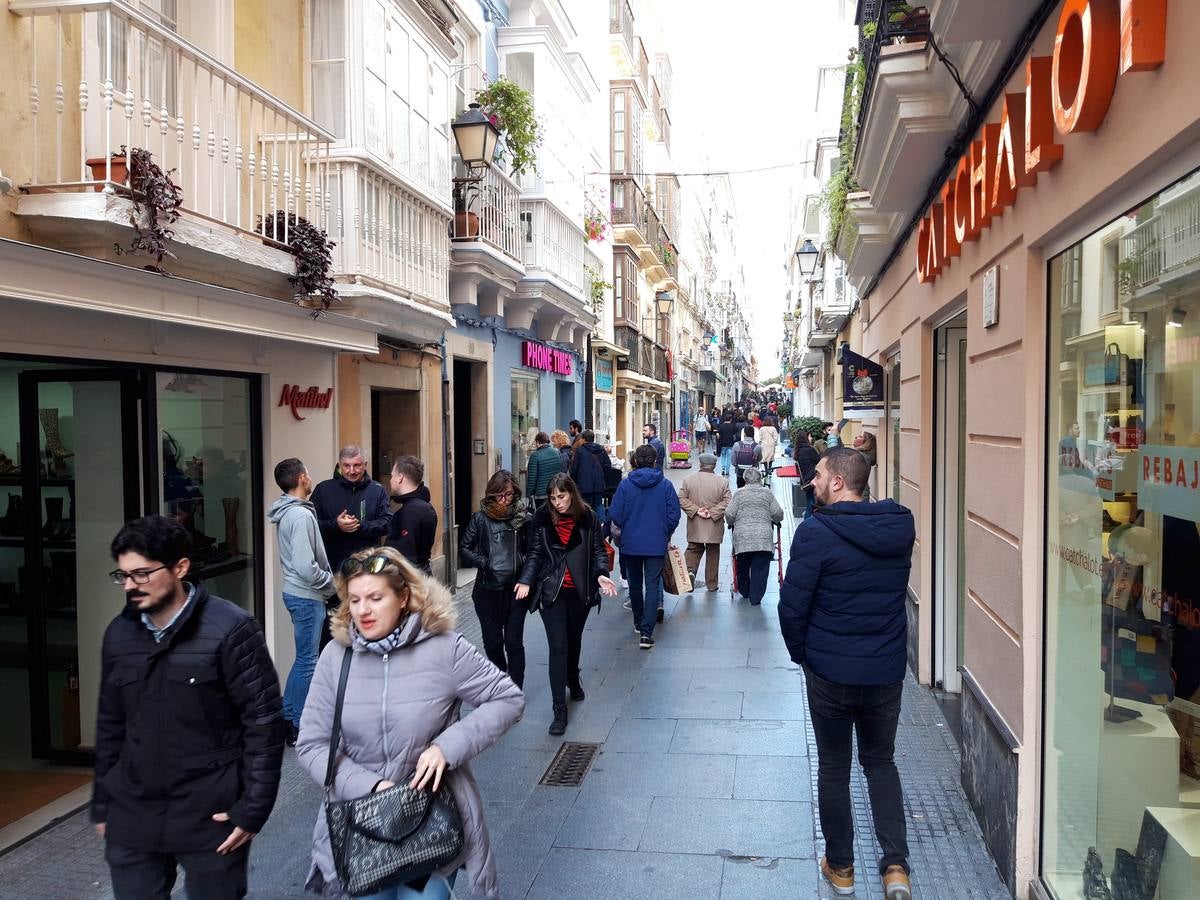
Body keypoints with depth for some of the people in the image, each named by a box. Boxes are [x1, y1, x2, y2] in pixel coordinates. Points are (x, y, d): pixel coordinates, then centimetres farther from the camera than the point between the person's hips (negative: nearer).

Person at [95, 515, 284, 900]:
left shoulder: (230, 629, -14)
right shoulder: (118, 634, 4)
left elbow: (264, 720, -12)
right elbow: (110, 725, 13)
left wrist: (254, 807, -13)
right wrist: (102, 804, 15)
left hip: (211, 816, -4)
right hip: (132, 816, 5)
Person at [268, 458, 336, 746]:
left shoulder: (287, 512, 9)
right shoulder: (300, 515, -21)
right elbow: (306, 566, -26)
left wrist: (327, 580, 12)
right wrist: (331, 582, -11)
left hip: (297, 592, 9)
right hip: (307, 596, -9)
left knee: (304, 657, 19)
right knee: (307, 661, 0)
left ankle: (286, 715, 28)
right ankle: (299, 728, 9)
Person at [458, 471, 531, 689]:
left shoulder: (524, 518, -2)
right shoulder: (481, 518, 0)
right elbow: (464, 549, 2)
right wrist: (485, 563, -11)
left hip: (516, 589, -1)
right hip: (488, 590, 1)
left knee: (514, 642, 0)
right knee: (492, 642, 11)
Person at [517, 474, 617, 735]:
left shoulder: (588, 518, -3)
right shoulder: (541, 518, -4)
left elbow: (598, 551, 2)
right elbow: (534, 554, 0)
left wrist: (601, 574, -15)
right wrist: (526, 581, -13)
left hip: (580, 592, 2)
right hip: (551, 592, -1)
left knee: (574, 641, 20)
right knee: (558, 648, -7)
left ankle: (573, 681, 49)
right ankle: (559, 710, -4)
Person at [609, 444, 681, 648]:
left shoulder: (625, 484, -8)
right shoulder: (665, 485, -7)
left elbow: (615, 515, -7)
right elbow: (674, 515, -5)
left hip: (631, 543, 1)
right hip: (657, 544, -1)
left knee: (635, 584, 19)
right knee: (653, 586, 0)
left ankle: (639, 624, 34)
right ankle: (646, 633, -10)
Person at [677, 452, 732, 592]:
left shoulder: (688, 480, -1)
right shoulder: (723, 482, -4)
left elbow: (682, 500, -6)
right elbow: (727, 502, -11)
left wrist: (696, 510, -9)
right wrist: (712, 512, -12)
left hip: (695, 526, 1)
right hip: (714, 527, -1)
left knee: (693, 549, 15)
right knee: (713, 554, 12)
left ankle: (690, 570, -12)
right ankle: (712, 584, 19)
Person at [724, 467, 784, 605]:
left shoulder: (739, 494, 6)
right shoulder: (767, 493, 7)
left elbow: (729, 515, 2)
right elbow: (778, 514, 5)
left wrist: (732, 523, 24)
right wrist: (775, 521, 27)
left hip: (742, 537, 1)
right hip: (763, 537, -1)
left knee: (743, 568, 17)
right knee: (760, 568, 3)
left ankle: (745, 592, 31)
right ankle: (755, 598, 0)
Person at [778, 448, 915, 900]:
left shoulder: (815, 532, -19)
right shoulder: (900, 528, -2)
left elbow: (792, 605, -15)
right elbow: (895, 592, 8)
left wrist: (801, 654, 1)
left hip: (830, 672, -4)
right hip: (887, 671, 4)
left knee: (833, 766, 14)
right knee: (881, 762, 20)